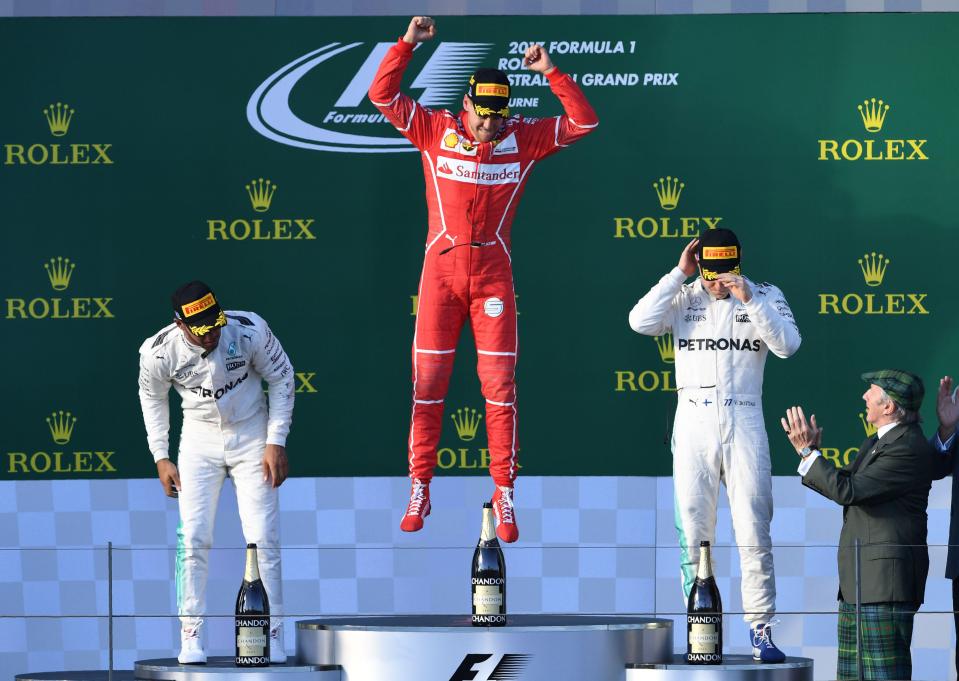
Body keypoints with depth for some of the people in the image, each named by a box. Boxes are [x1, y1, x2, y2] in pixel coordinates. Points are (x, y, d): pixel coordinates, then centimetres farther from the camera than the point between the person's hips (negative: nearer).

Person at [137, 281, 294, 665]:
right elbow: (152, 396, 2)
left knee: (263, 538, -6)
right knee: (193, 539, -7)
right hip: (199, 439, 1)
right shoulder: (159, 352, -20)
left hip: (251, 435, -1)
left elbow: (282, 378, -7)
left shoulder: (249, 331, -24)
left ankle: (272, 636, 0)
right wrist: (160, 458, 0)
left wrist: (276, 442, -10)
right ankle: (190, 637, 0)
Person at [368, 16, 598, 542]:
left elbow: (583, 122, 0)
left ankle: (504, 494, 3)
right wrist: (407, 44, -10)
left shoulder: (524, 139, 3)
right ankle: (419, 489, 8)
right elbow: (382, 95, -2)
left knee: (499, 381, -2)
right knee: (428, 378, 2)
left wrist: (551, 73, -8)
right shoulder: (435, 132, 1)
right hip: (441, 266, 0)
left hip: (493, 271, 0)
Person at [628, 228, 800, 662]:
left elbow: (788, 344, -8)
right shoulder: (683, 297, 6)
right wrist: (679, 275, -8)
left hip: (744, 423, -1)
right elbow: (641, 322, -10)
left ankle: (761, 630, -1)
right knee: (693, 532, 0)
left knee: (754, 531, -5)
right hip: (694, 421, 1)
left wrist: (749, 300, -16)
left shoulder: (764, 296, 6)